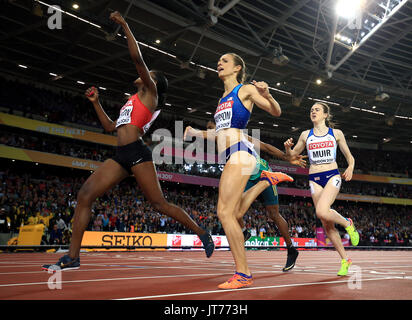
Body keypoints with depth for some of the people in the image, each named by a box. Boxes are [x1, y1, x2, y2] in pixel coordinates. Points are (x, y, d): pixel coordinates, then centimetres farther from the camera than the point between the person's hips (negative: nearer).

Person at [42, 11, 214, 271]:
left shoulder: (150, 93, 6)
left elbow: (137, 58, -7)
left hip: (137, 153, -8)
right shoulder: (133, 102, 30)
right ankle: (73, 257, -4)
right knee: (85, 194, -5)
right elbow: (111, 127, 33)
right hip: (121, 157, 8)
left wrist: (125, 25, -2)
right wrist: (96, 102, 31)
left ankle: (203, 233, 9)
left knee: (160, 204, -8)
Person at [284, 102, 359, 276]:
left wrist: (350, 168, -8)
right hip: (315, 179, 3)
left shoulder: (336, 133, 7)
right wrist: (288, 147, -5)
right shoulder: (306, 135, 12)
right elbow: (293, 154, 18)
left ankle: (347, 223, 3)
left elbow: (349, 156, 13)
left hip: (332, 176, -3)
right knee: (327, 225, 1)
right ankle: (345, 259, 14)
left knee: (322, 212, -28)